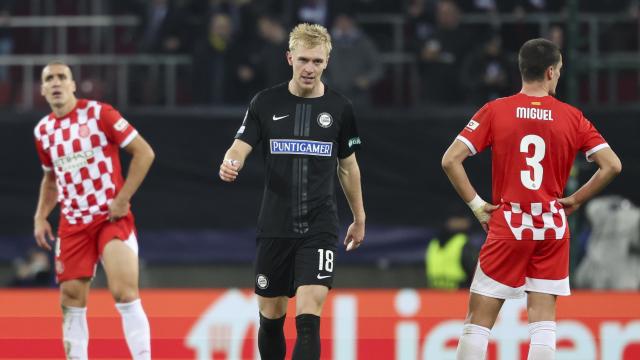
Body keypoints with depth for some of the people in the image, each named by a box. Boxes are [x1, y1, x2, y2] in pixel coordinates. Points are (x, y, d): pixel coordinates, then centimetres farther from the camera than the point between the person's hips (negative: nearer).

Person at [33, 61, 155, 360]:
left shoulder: (98, 113, -7)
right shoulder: (43, 131, 10)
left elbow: (144, 153, -8)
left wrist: (122, 199, -13)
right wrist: (40, 217, 12)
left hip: (113, 218, -5)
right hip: (73, 223, 5)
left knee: (125, 294, -18)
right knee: (71, 301, 3)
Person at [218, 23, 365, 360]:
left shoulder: (339, 107, 3)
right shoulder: (266, 102, 0)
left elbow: (348, 166, 14)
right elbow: (240, 147, -6)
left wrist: (359, 218, 18)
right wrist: (229, 164, -30)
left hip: (319, 228, -1)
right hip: (274, 227, 1)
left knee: (308, 320, -15)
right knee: (271, 316, 10)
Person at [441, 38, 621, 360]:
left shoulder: (495, 111, -2)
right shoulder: (572, 117, 1)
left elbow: (450, 160, -9)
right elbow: (612, 165, -3)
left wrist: (476, 205, -1)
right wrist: (575, 200, 6)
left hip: (507, 226, -1)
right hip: (552, 228, 1)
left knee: (478, 320, 3)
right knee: (543, 320, 4)